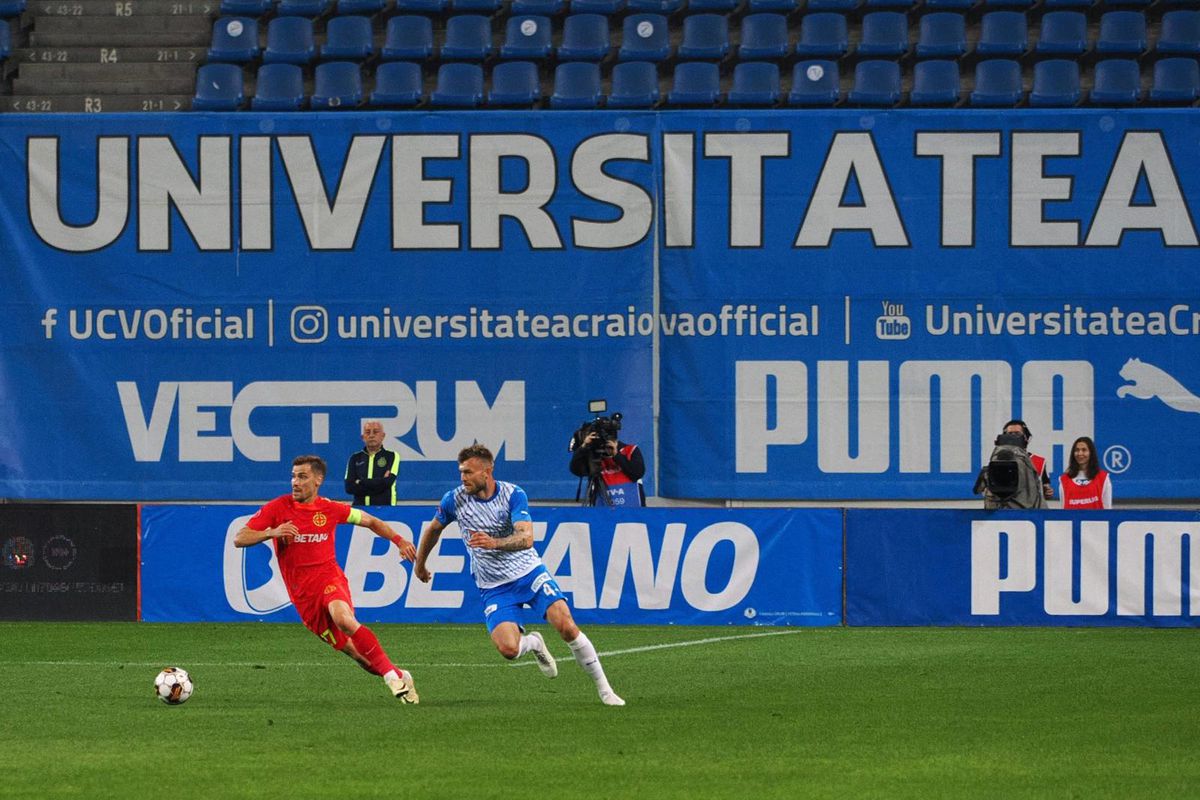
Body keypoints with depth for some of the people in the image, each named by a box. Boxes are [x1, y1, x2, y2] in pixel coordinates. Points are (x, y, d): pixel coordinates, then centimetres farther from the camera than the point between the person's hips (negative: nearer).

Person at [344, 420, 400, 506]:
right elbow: (349, 487, 1)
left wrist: (360, 482, -3)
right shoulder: (355, 458, 13)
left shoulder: (392, 456, 5)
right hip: (360, 507, 2)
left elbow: (386, 483, -8)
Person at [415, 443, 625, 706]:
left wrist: (494, 543, -45)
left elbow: (526, 538, -27)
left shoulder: (513, 495, -14)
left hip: (529, 573, -1)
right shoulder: (455, 500, -6)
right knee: (508, 649, -22)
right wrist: (419, 564, 26)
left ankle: (603, 688, -4)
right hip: (494, 588, 1)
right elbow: (433, 529, 14)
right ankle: (533, 643, 17)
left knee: (566, 627, -20)